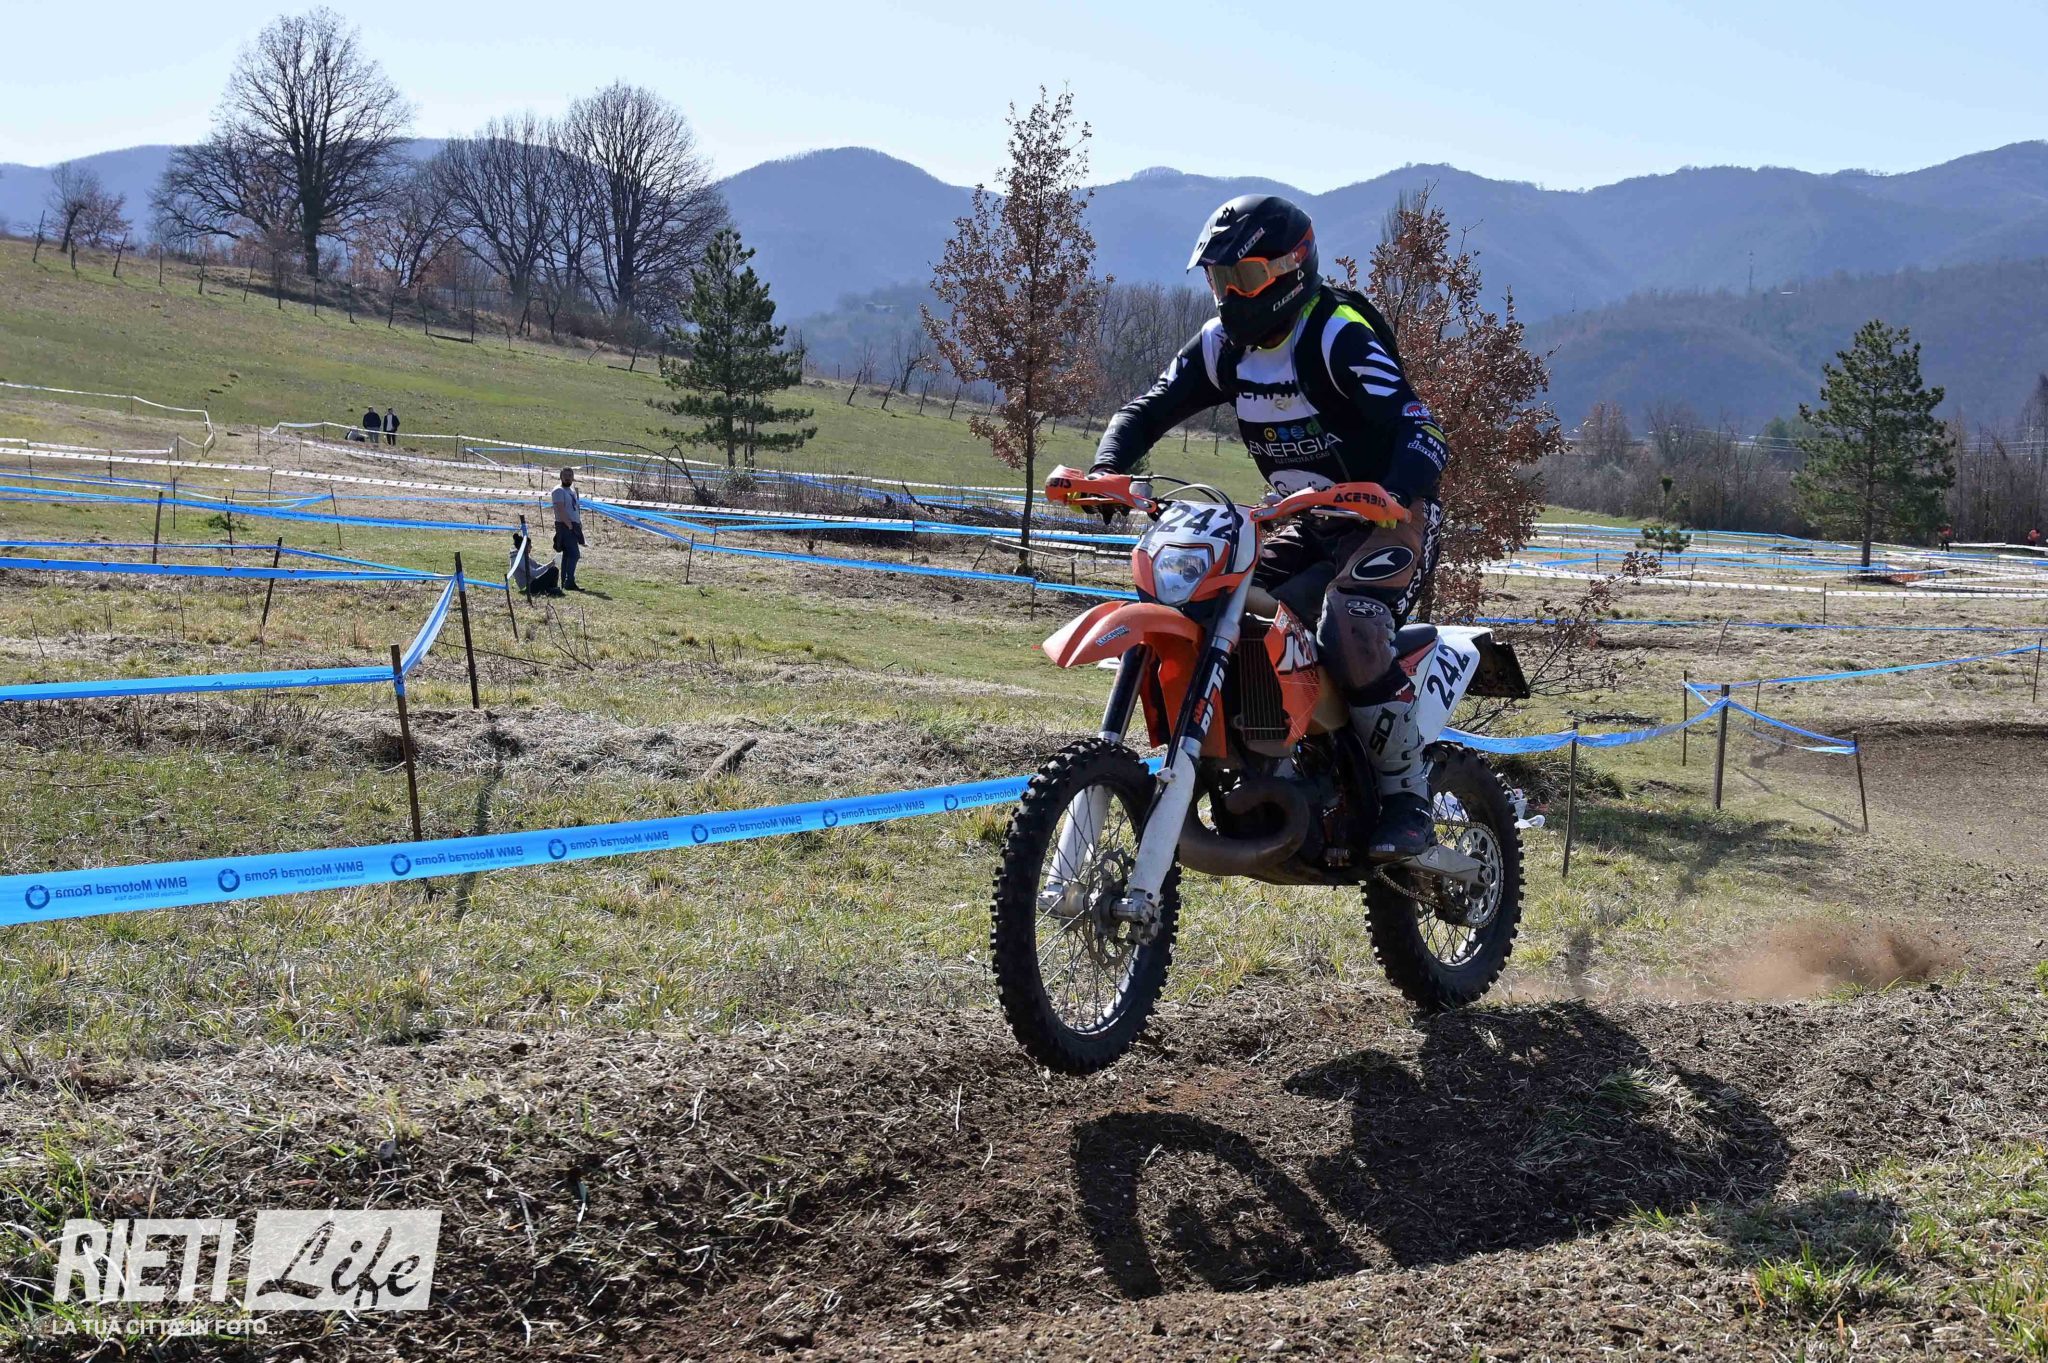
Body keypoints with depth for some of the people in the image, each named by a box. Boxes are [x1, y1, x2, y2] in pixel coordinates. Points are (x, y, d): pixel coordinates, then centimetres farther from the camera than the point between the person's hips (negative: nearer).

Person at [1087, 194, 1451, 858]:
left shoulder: (1340, 335, -21)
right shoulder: (1222, 344, 2)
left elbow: (1420, 429, -31)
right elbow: (1149, 408, 5)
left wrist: (1398, 493, -52)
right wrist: (1107, 468, -17)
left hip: (1388, 517, -8)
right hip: (1304, 528, 8)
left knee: (1349, 630, -33)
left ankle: (1408, 801, -20)